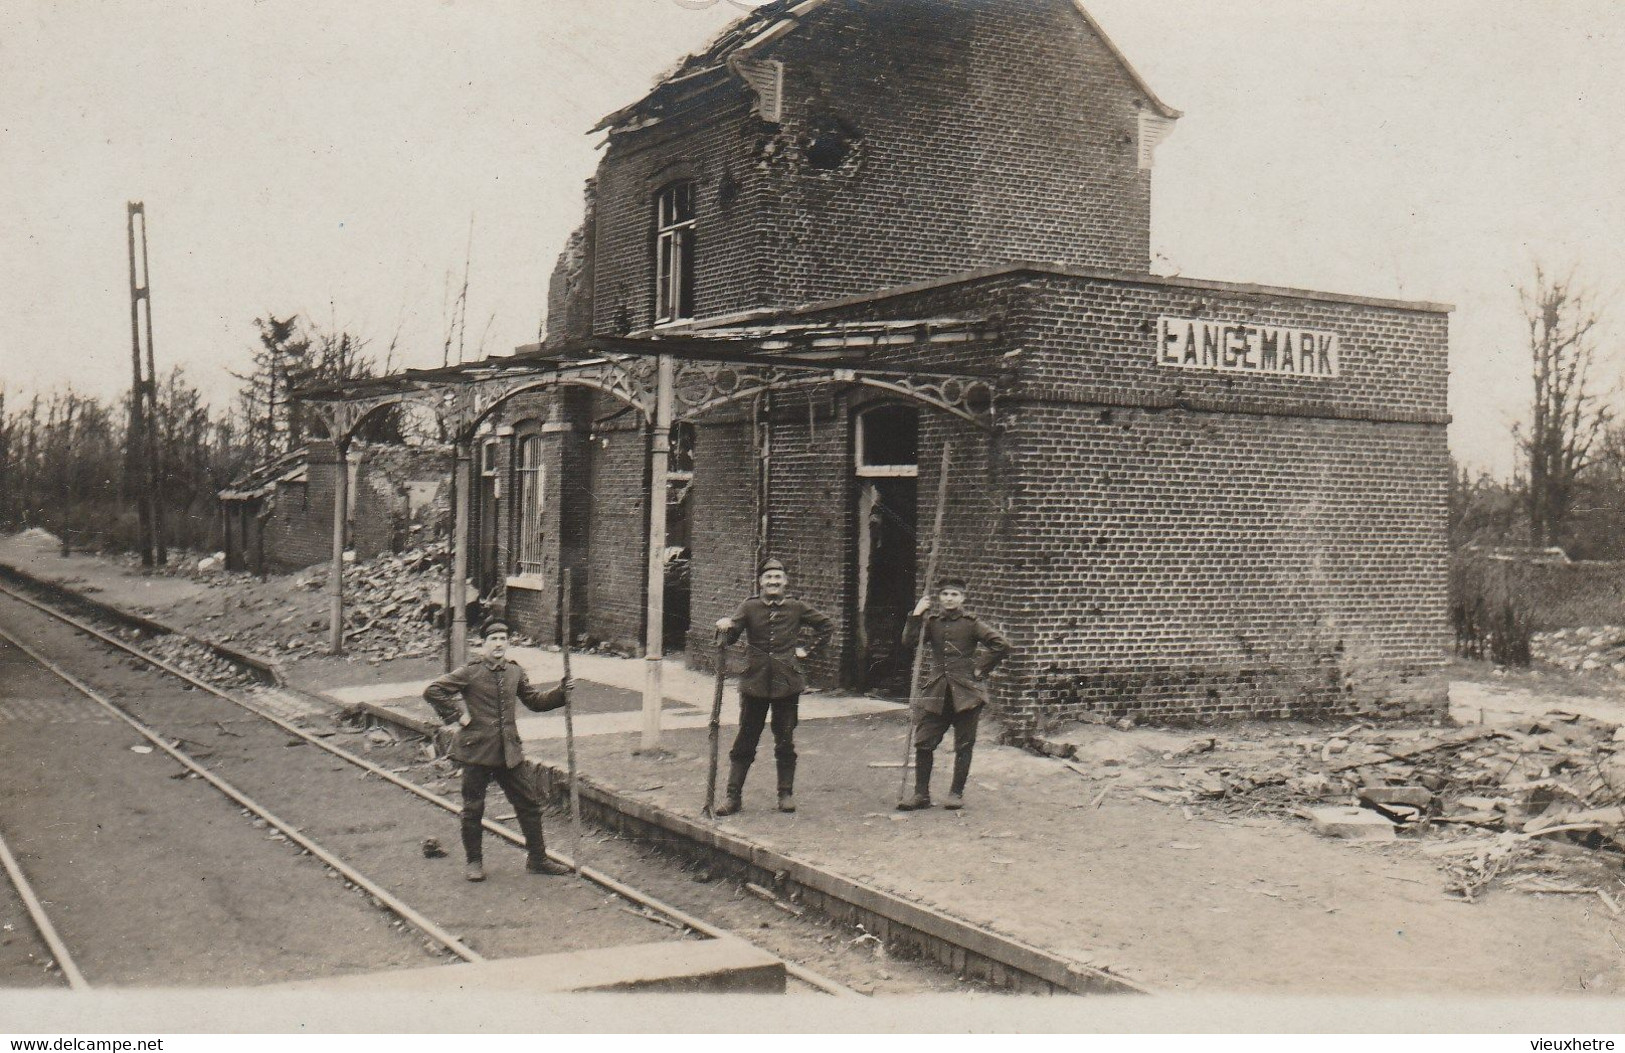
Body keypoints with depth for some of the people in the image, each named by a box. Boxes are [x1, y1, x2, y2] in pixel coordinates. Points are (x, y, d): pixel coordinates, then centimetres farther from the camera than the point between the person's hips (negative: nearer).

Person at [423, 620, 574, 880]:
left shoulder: (515, 672, 8)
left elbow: (535, 701, 16)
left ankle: (537, 858, 18)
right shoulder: (470, 672, -8)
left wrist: (560, 693, 1)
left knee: (529, 804, 7)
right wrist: (455, 717, -13)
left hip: (508, 751, 5)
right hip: (477, 750, -5)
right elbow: (432, 691, -11)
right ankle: (473, 861, 22)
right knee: (473, 809, 5)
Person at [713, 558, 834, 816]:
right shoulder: (749, 607, -1)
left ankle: (786, 794, 18)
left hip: (786, 682, 1)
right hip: (755, 681, 0)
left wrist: (808, 649, 7)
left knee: (785, 741, 7)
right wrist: (726, 627, -34)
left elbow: (826, 625, 14)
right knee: (745, 741, 3)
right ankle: (733, 795, 8)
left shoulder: (796, 608, 2)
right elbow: (731, 636, -12)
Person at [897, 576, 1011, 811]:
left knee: (963, 745, 4)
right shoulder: (931, 623, 8)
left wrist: (981, 669, -6)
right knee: (923, 742, 0)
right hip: (937, 691, 3)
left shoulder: (971, 624, -2)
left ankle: (957, 793, 16)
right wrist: (916, 616, -10)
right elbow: (908, 644, -4)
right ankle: (921, 794, 9)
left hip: (965, 692, -3)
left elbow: (1002, 645, -6)